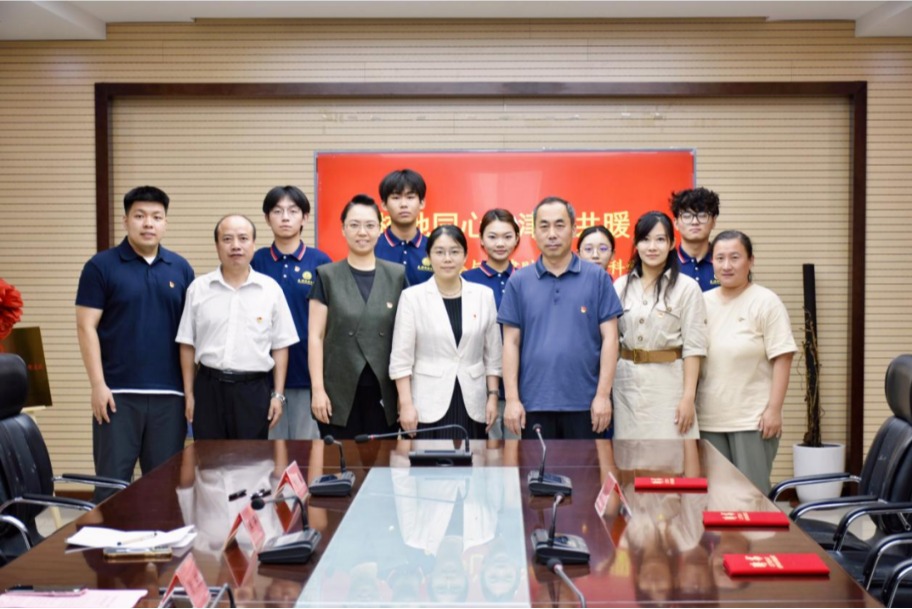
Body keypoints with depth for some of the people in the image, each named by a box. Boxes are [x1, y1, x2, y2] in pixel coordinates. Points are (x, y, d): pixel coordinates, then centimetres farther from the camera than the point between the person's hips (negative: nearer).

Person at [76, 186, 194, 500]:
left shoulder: (181, 268, 9)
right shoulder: (101, 266, 0)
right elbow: (86, 327, -4)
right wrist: (98, 385, -11)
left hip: (169, 394, 3)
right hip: (118, 393, -3)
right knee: (112, 481, 3)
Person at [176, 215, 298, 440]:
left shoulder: (271, 289, 1)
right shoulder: (198, 288, 3)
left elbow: (280, 346, 4)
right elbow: (188, 344, 7)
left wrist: (278, 394, 0)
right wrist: (189, 394, 5)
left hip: (254, 388, -1)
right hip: (209, 387, 1)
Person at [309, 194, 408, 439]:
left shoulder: (396, 275, 7)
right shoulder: (327, 276, 3)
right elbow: (315, 337, 0)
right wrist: (318, 389, -7)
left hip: (384, 392, 1)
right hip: (340, 393, -1)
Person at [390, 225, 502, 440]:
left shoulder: (484, 295, 6)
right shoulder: (412, 296, -1)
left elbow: (492, 354, 9)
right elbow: (401, 358, -3)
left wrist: (493, 396, 4)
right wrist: (406, 404, -9)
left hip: (471, 405, 2)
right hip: (427, 406, -2)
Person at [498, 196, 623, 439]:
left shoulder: (597, 278, 1)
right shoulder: (519, 281, 5)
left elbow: (609, 338, -1)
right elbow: (511, 343, 4)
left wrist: (603, 394, -8)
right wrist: (512, 398, -3)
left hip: (584, 402, -1)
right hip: (535, 402, 1)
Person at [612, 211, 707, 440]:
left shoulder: (687, 287, -4)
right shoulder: (621, 286, 7)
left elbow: (693, 347, -6)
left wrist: (688, 397, -11)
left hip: (668, 382, -4)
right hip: (626, 383, 4)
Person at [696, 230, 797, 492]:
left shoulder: (766, 302, -4)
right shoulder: (703, 302, 10)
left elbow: (782, 359, -7)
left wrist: (774, 409, -13)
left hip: (753, 420, -5)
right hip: (709, 419, 5)